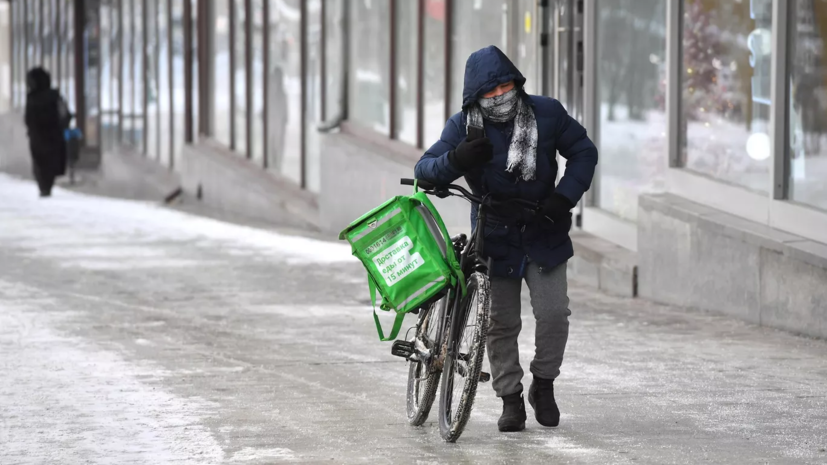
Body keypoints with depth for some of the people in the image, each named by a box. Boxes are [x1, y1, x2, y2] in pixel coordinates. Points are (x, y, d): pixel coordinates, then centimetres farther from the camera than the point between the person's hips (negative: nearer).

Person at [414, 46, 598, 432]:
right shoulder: (463, 126, -10)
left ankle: (543, 384, 15)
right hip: (495, 237, 0)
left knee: (554, 313, -8)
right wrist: (457, 161, -33)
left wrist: (564, 197, -12)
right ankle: (511, 398, 17)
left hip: (544, 234, 0)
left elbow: (583, 152, 2)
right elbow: (424, 169, -11)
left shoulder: (546, 114, -9)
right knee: (501, 322, 3)